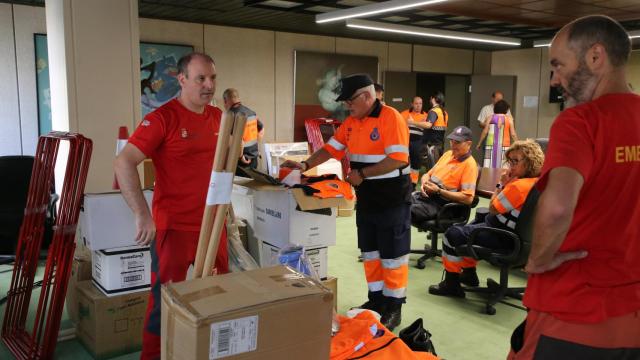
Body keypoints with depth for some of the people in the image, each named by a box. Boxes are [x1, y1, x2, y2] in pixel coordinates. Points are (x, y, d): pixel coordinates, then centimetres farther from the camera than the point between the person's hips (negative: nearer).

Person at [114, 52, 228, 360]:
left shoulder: (218, 117, 6)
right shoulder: (162, 118, -14)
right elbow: (123, 163, -21)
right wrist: (142, 215, -27)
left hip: (213, 224, 6)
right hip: (174, 227, -6)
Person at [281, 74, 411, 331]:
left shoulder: (391, 118, -16)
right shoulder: (351, 122, 8)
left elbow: (397, 159, -23)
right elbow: (331, 148, 11)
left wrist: (362, 173, -21)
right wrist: (306, 165, -3)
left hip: (392, 200, -8)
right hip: (365, 199, 8)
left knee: (392, 254, 2)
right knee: (370, 251, 15)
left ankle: (394, 308, 14)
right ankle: (376, 300, 28)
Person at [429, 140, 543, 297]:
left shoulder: (518, 185, -26)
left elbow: (493, 209, -16)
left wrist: (502, 184, -8)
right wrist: (506, 184, 1)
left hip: (504, 239, -11)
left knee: (453, 234, -5)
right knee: (472, 226, 33)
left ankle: (451, 283, 3)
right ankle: (469, 273, 41)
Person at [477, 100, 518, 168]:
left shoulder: (489, 118, 3)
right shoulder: (509, 118, 0)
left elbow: (485, 132, -1)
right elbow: (513, 134, -2)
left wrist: (479, 144, 7)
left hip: (491, 145, 1)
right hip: (504, 146, -1)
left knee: (489, 166, 1)